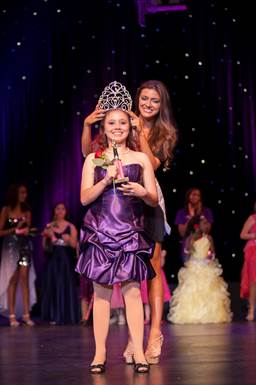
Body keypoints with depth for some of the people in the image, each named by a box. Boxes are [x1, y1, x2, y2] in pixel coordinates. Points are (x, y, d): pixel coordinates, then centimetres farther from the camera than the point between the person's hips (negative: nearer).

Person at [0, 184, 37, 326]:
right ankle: (12, 315, -2)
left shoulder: (27, 211, 11)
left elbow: (28, 228, 10)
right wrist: (15, 229, -12)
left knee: (25, 279, -4)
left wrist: (27, 230, -11)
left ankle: (26, 314, -7)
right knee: (12, 279, -4)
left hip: (24, 246, 3)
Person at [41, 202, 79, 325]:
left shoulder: (70, 227, 3)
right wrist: (48, 237, -11)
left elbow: (74, 245, -2)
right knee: (52, 287, 1)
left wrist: (69, 239, -22)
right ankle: (54, 316, 5)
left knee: (66, 286, -2)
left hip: (66, 260, -1)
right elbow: (44, 246, 7)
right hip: (52, 260, 1)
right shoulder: (49, 226, 7)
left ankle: (66, 316, 2)